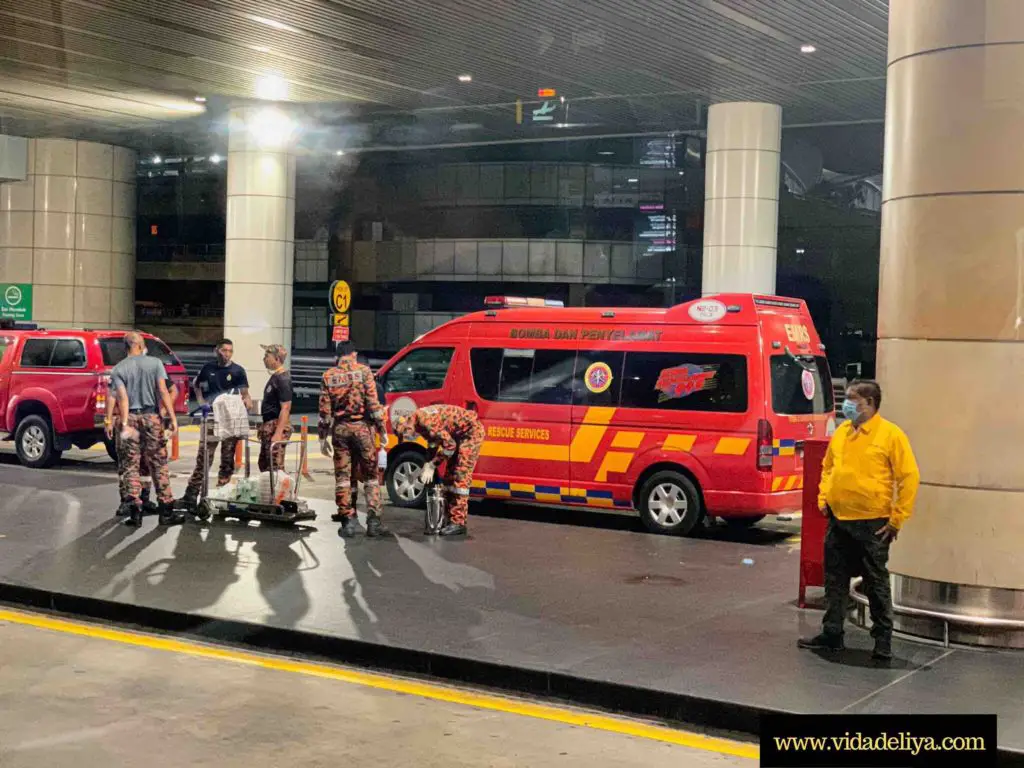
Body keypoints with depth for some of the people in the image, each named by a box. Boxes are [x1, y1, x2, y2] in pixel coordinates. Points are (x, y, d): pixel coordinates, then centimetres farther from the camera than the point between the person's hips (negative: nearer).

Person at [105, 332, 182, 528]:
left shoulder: (118, 369, 2)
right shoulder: (155, 363, 1)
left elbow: (122, 397, -9)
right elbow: (163, 391, -6)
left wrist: (125, 422, -16)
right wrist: (172, 418, -8)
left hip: (131, 417, 1)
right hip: (152, 416, 0)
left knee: (131, 464, 6)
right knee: (158, 464, 4)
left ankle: (135, 511, 4)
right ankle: (166, 510, 5)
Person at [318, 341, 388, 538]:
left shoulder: (328, 376, 5)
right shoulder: (363, 371, -1)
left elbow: (324, 409, 4)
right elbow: (372, 403, -7)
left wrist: (324, 436, 11)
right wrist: (381, 427, -1)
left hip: (340, 429, 2)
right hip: (362, 427, -2)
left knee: (343, 477, 7)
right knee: (370, 476, 5)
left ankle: (348, 521, 6)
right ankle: (373, 521, -1)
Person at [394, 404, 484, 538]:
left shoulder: (425, 421, -26)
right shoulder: (419, 421, 3)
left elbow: (449, 444, -26)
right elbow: (433, 443, 17)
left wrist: (432, 466, -19)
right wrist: (428, 465, 7)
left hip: (472, 431, -10)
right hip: (459, 435, 10)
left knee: (460, 476, -14)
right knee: (450, 475, 10)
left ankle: (458, 523, -15)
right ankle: (451, 518, 13)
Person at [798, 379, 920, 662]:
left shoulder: (890, 434, -9)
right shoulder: (841, 432, 9)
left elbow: (909, 477, -10)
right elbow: (827, 467, 22)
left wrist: (897, 519, -11)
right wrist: (823, 498, 9)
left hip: (872, 523, -6)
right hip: (838, 520, 6)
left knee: (876, 582, 3)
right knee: (835, 580, 11)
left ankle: (883, 639, 15)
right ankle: (832, 634, 21)